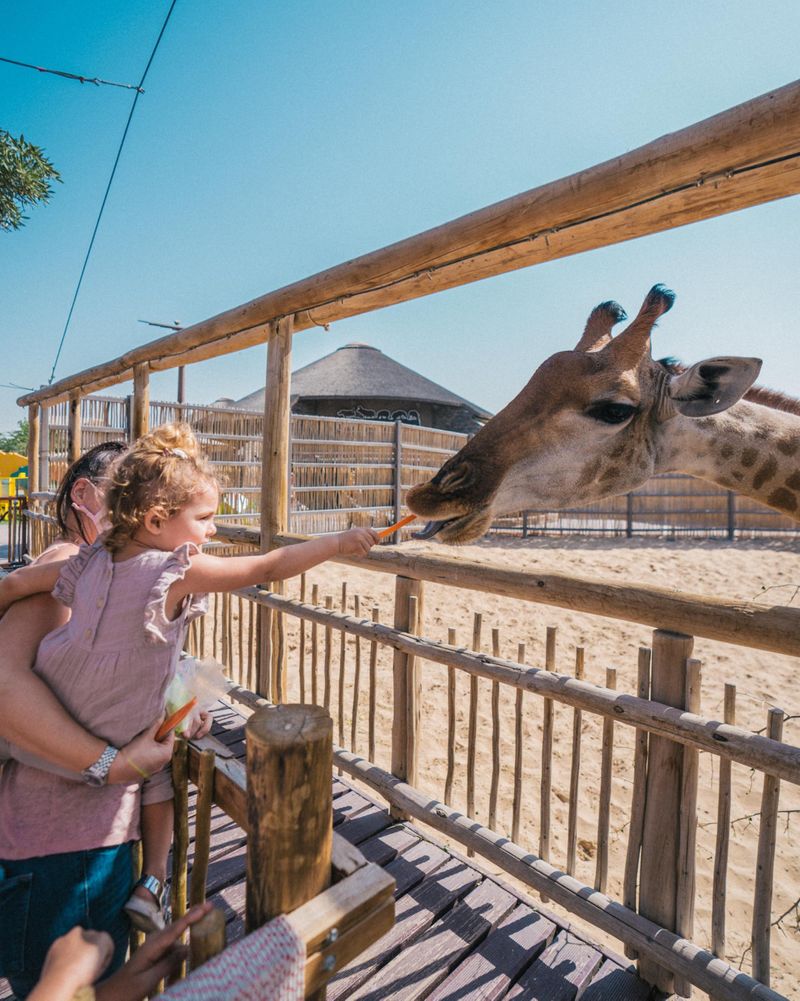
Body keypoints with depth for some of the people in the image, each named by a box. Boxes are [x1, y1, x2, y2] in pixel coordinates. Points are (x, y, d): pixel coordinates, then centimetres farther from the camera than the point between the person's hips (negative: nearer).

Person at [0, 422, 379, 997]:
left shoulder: (90, 562, -4)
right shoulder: (176, 572, -24)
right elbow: (267, 569, -27)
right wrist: (339, 544, -22)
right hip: (108, 751, -6)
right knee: (159, 785, 20)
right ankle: (151, 885, 17)